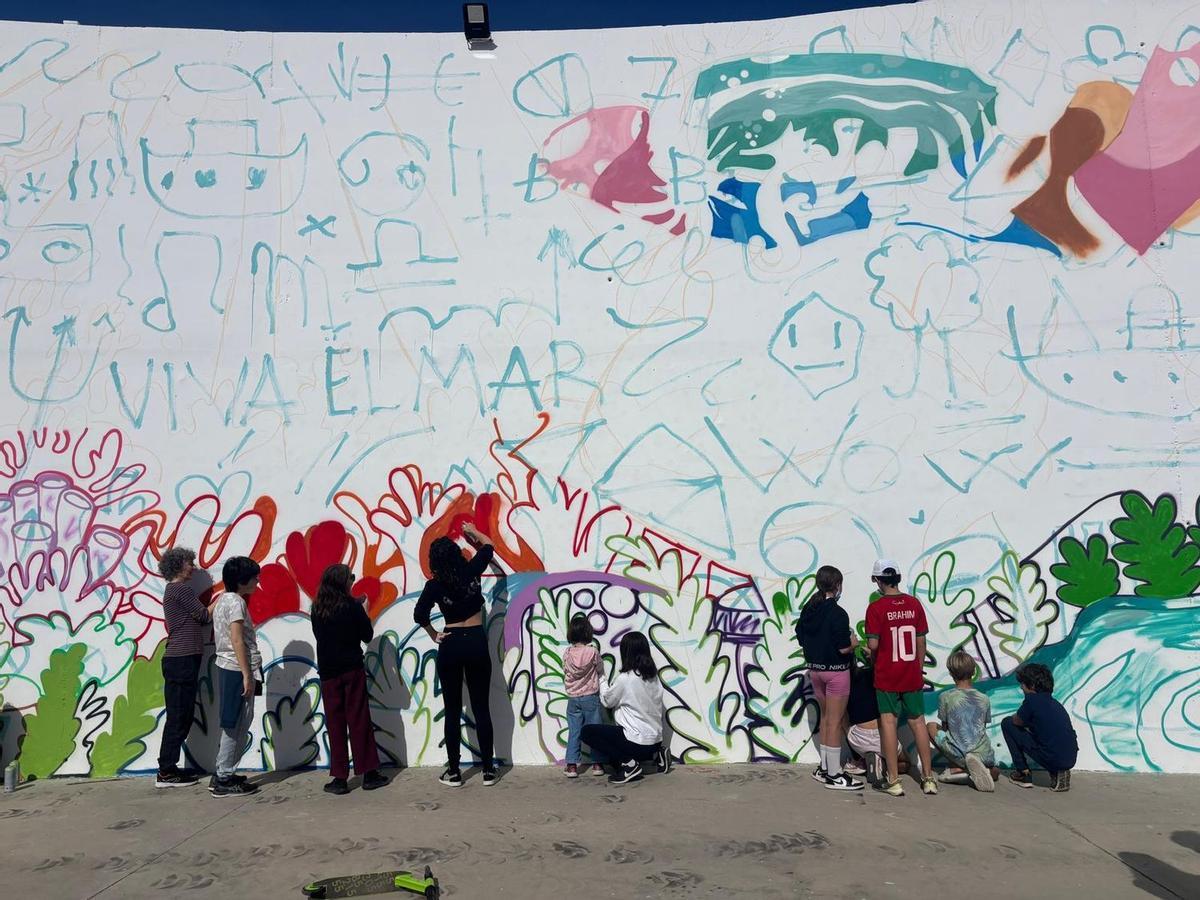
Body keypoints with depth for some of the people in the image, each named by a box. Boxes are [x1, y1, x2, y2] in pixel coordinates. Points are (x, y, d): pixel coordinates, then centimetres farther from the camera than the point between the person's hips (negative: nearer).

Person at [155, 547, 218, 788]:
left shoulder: (172, 591, 20)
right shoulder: (182, 589, -10)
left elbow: (198, 619, 17)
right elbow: (205, 616, -9)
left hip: (180, 661, 10)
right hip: (182, 660, -10)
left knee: (182, 715, 12)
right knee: (179, 716, -6)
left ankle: (169, 767, 17)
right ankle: (166, 773, -2)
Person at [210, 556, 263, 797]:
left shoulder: (222, 600, 14)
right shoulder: (236, 602, -14)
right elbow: (237, 641, -20)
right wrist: (247, 675, -20)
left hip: (225, 668, 10)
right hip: (237, 670, -10)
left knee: (232, 724, 15)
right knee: (237, 725, -3)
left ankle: (221, 775, 21)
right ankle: (225, 781, 2)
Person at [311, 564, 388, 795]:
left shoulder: (317, 608, 0)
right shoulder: (352, 605, -9)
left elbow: (319, 635, 13)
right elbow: (367, 636, -3)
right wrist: (364, 611, 8)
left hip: (328, 673, 2)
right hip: (353, 670, -2)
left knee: (335, 724, 5)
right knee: (359, 720, 4)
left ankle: (339, 778, 6)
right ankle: (369, 773, 10)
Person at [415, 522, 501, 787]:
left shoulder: (435, 585, -7)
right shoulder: (472, 571, -3)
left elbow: (419, 615, -16)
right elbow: (488, 547, 15)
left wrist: (434, 635, 0)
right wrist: (474, 531, 32)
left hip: (450, 646, -1)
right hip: (476, 642, 1)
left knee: (452, 710, 8)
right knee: (481, 708, 7)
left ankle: (453, 772, 12)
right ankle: (488, 770, 11)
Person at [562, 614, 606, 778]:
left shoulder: (567, 653, -4)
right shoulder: (593, 651, -12)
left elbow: (565, 672, 6)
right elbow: (600, 668, 1)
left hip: (573, 698, 2)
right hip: (590, 697, -2)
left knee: (574, 732, 8)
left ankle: (571, 766, 7)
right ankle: (597, 764, 14)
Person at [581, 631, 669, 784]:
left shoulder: (625, 679, -17)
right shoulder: (653, 676, 3)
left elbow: (607, 701, -1)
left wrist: (602, 678, 11)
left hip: (638, 741, -7)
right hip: (656, 739, 8)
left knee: (587, 732, -2)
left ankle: (627, 764, -8)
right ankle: (655, 755, 14)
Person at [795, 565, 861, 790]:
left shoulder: (808, 609, 2)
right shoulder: (837, 613, -19)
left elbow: (801, 638, 9)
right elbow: (844, 648, -20)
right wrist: (854, 642, -1)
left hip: (815, 669, 7)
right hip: (836, 671, -7)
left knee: (825, 717, 20)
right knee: (835, 721, 1)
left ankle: (824, 767, 26)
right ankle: (834, 776, 7)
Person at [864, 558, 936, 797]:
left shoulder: (876, 608, -13)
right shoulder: (914, 604, -1)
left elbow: (873, 644, -16)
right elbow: (921, 641, 4)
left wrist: (873, 658, 6)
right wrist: (920, 668, 15)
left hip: (886, 676, -4)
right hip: (912, 675, 4)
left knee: (888, 722, 2)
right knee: (918, 722, 13)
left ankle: (894, 780, 3)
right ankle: (928, 778, 19)